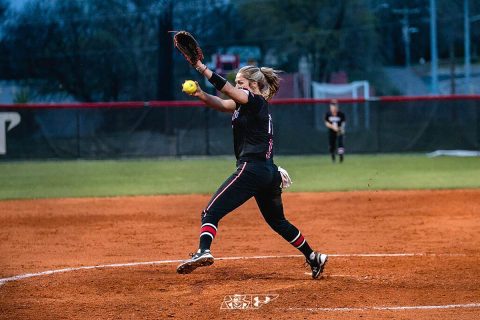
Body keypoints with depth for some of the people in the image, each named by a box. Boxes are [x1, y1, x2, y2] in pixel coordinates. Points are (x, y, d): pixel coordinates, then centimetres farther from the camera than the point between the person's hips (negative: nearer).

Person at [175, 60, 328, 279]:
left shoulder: (257, 102, -4)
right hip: (270, 173, 10)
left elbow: (227, 90, -20)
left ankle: (203, 251, -38)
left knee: (211, 211, -16)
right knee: (278, 221, 25)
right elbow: (221, 104, 4)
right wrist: (201, 95, -15)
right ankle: (314, 258, 31)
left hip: (251, 169, -10)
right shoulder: (245, 105, 20)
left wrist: (201, 67, -25)